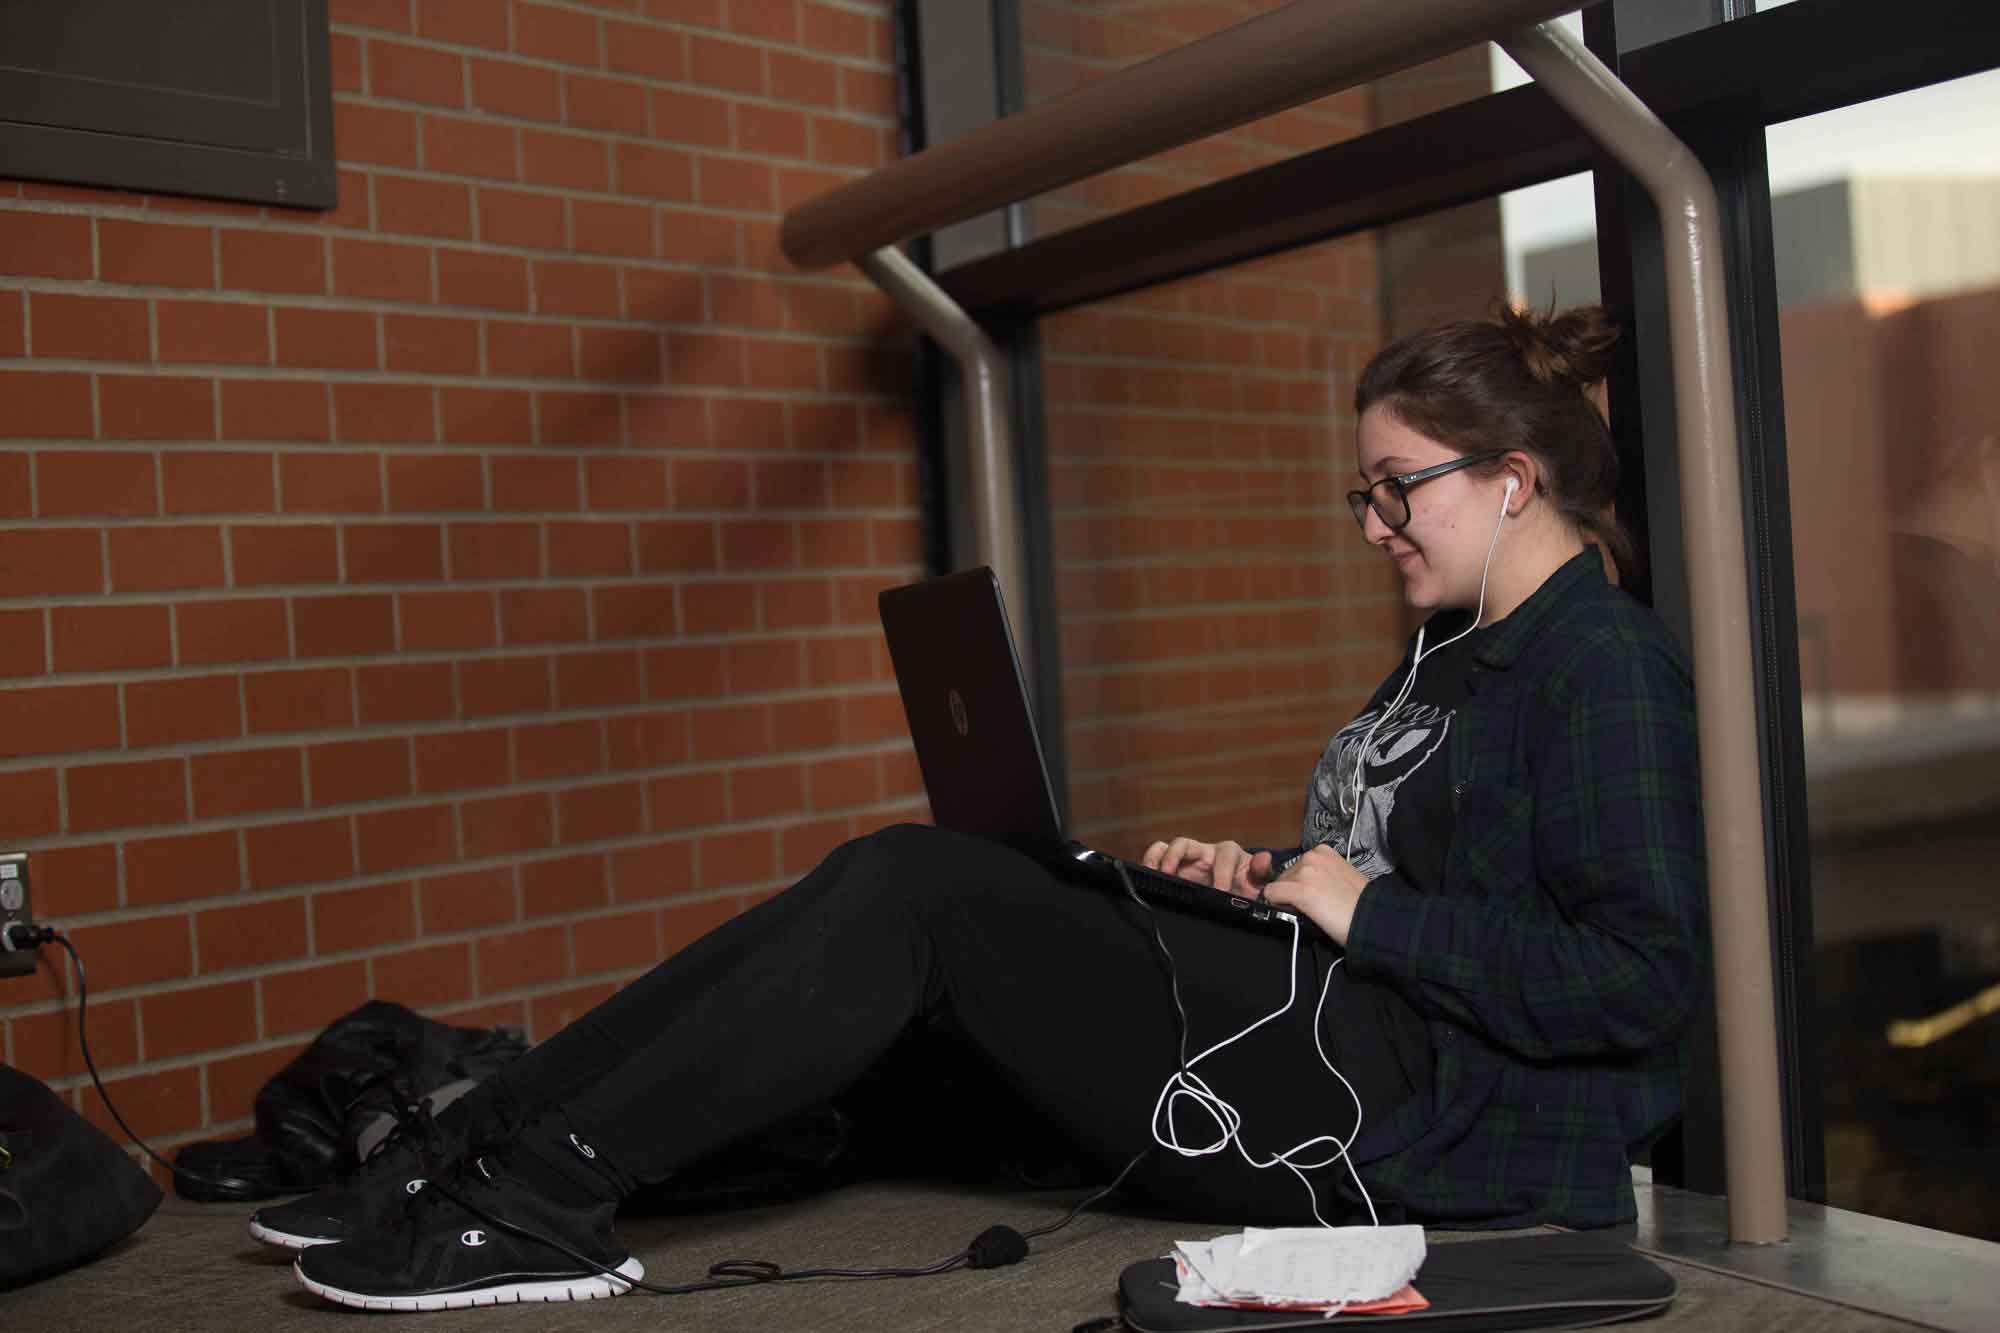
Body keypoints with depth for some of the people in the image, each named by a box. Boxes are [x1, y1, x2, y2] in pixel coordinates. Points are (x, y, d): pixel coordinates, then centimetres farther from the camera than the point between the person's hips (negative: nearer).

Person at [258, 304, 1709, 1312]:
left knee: (923, 891, -20)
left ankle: (541, 1197, -15)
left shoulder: (1608, 663, -8)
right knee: (907, 881, -7)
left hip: (1394, 1113, -9)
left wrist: (1369, 913, -15)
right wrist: (1267, 873, 7)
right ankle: (479, 1149, -9)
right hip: (1318, 1042, 9)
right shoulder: (1451, 651, 21)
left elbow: (1645, 978, -17)